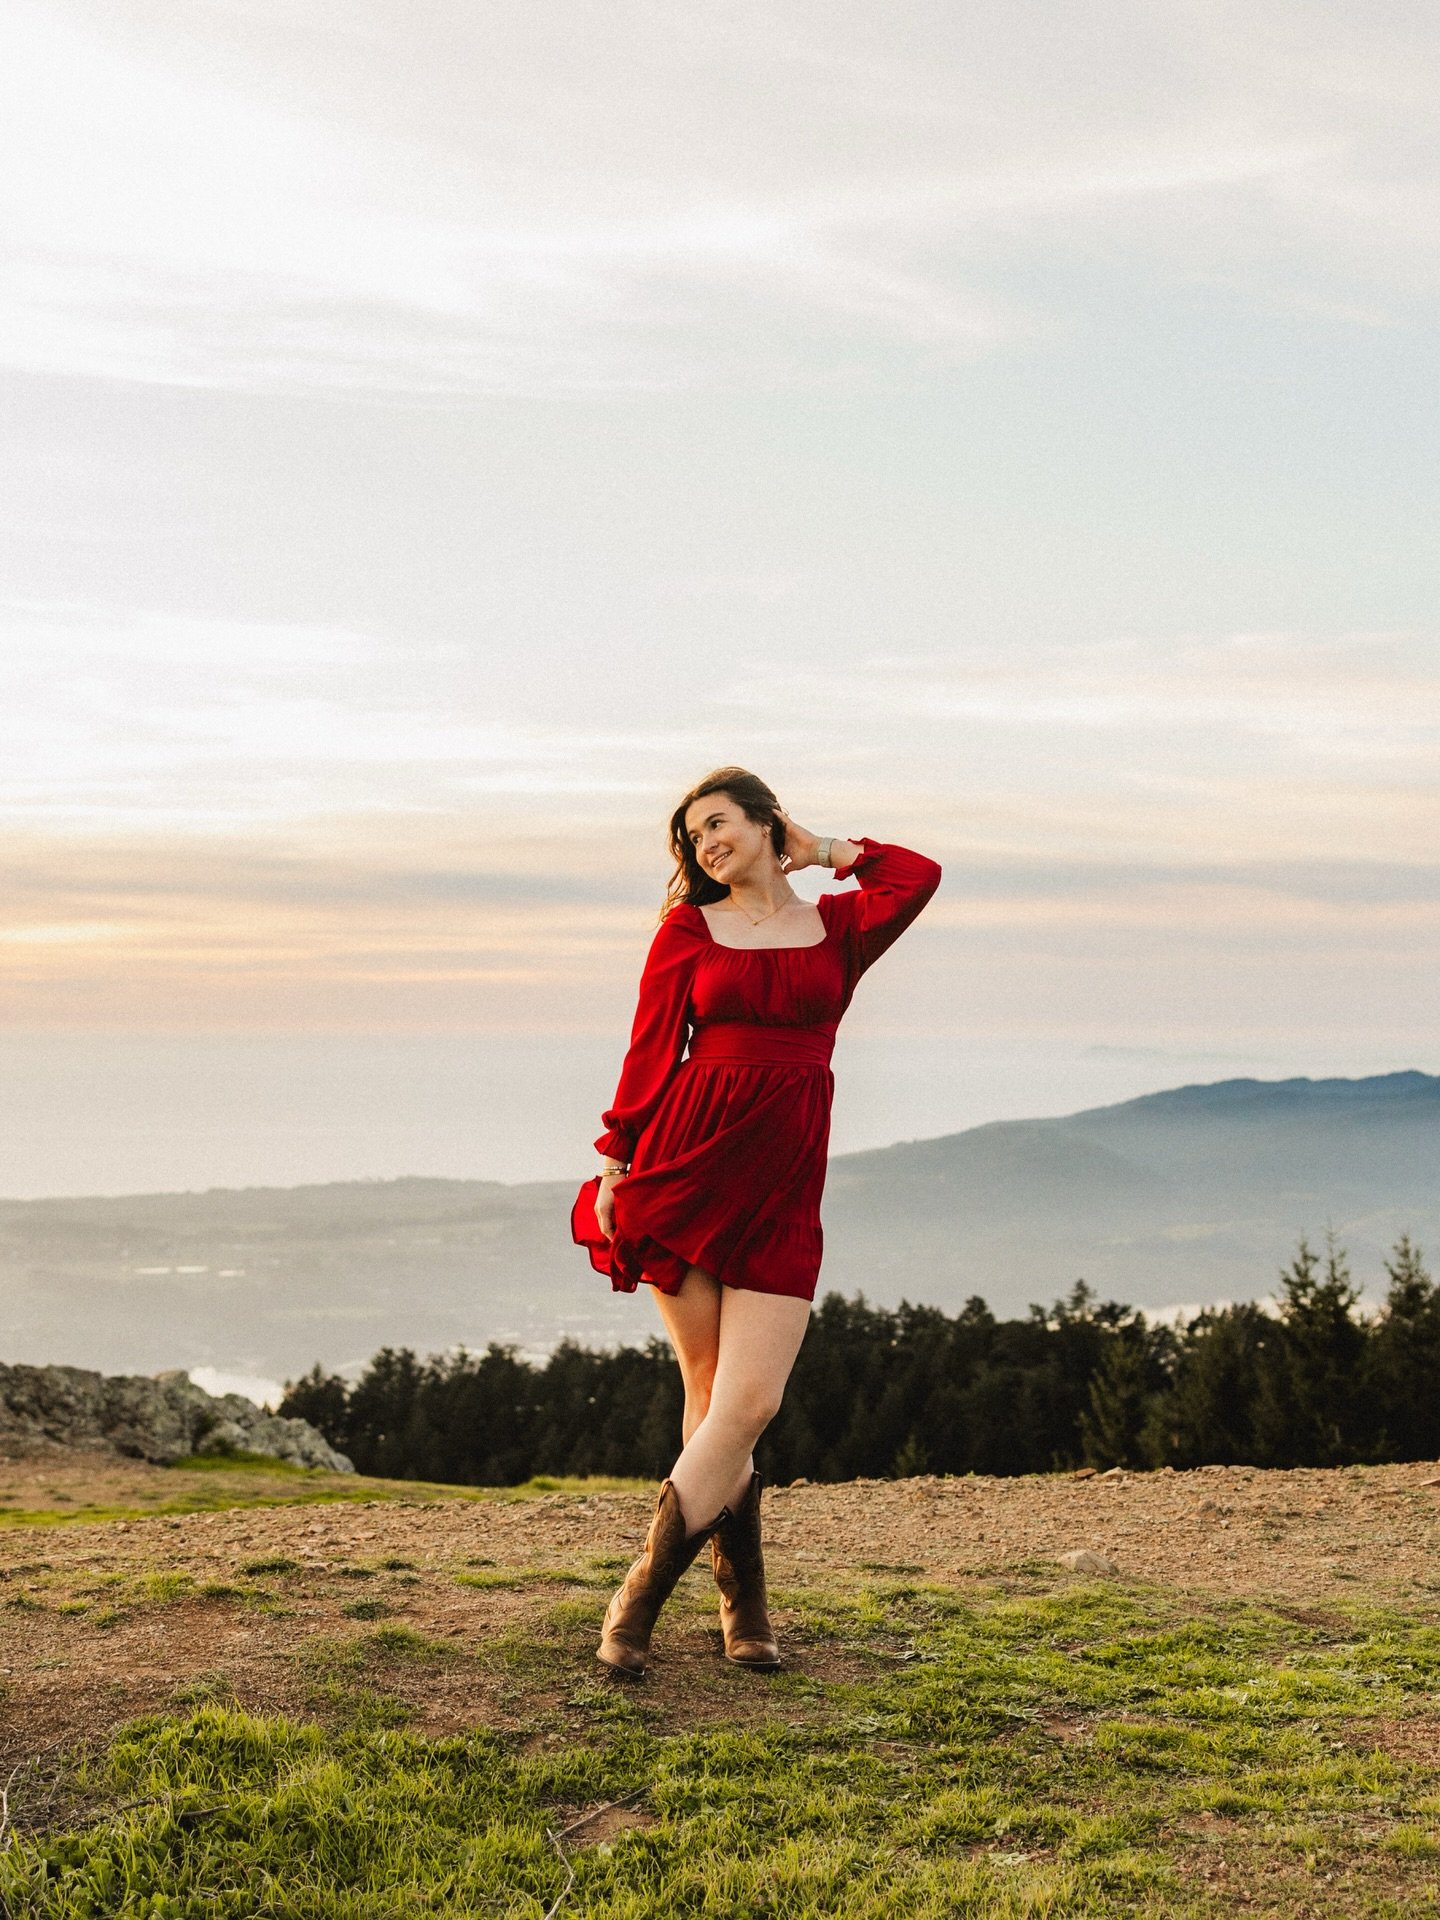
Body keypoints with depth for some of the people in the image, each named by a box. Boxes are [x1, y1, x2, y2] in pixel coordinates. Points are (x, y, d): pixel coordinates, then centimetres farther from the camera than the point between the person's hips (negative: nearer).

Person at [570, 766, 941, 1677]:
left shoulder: (838, 926, 11)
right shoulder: (688, 928, 9)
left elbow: (917, 876, -6)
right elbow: (650, 1053, 6)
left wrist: (826, 850, 8)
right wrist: (615, 1163, 0)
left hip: (784, 1186, 1)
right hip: (689, 1165, 0)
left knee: (749, 1400, -10)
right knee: (712, 1392, 2)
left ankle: (642, 1596, 2)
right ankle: (743, 1600, 17)